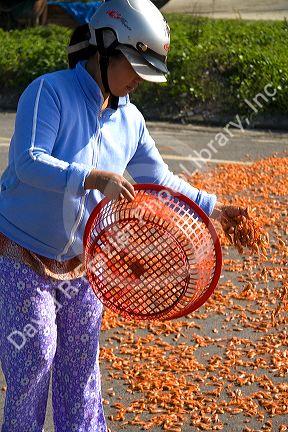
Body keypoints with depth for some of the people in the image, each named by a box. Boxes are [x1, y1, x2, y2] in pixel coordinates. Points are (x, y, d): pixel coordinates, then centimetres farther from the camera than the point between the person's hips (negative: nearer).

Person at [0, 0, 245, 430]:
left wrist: (216, 209, 4)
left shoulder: (130, 120, 3)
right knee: (36, 354, 0)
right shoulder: (50, 91, -16)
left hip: (81, 262, 6)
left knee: (81, 360, 14)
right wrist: (94, 178, -39)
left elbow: (160, 180, 12)